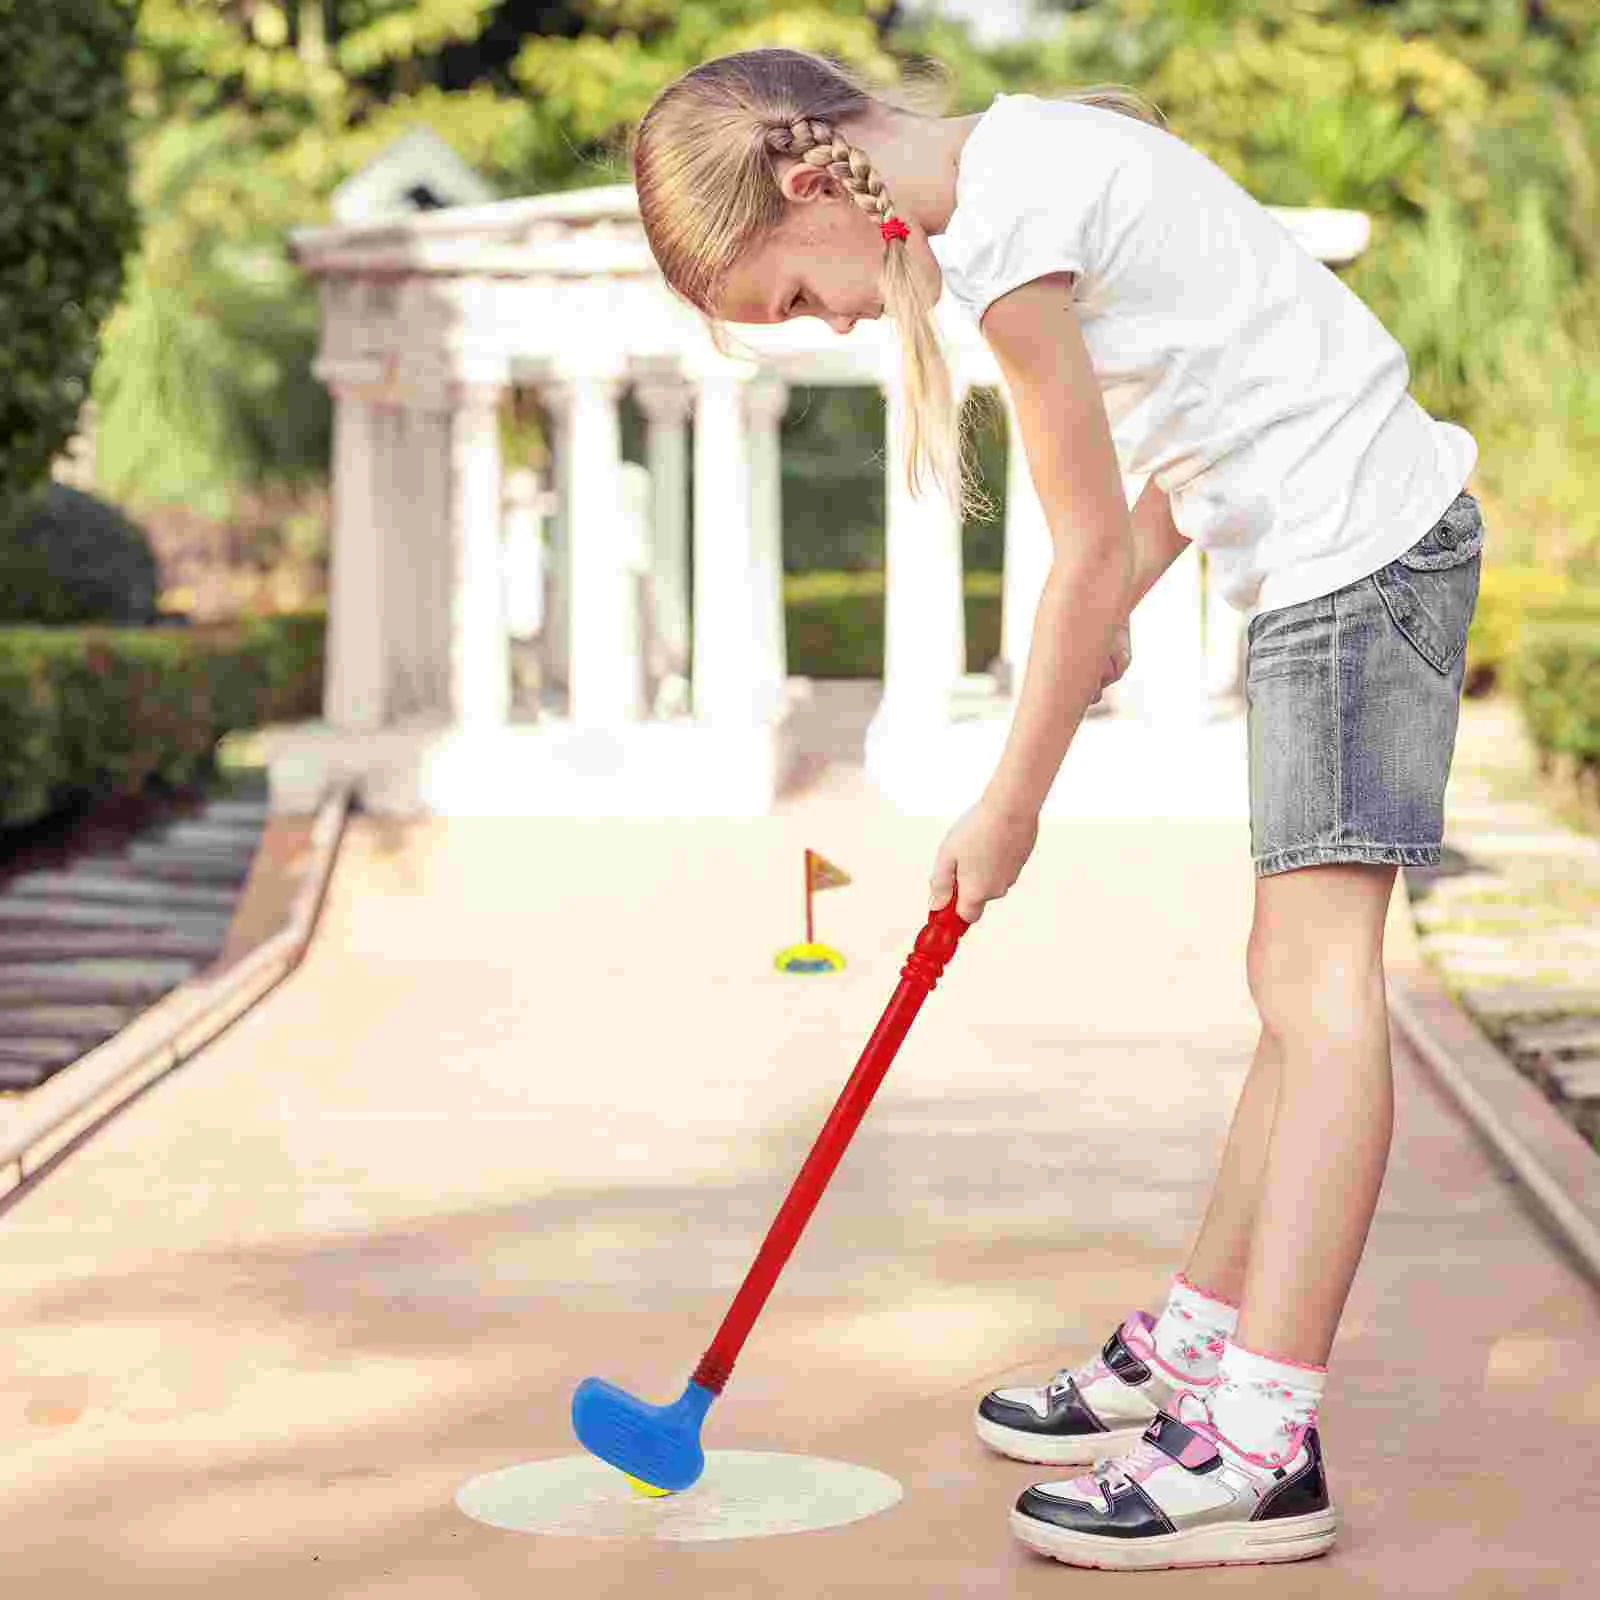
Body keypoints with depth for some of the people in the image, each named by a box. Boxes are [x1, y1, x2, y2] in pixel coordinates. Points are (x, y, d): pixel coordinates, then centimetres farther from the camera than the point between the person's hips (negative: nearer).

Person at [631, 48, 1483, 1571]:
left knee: (1317, 974, -14)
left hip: (1352, 542, -10)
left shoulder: (1002, 222, -17)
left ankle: (1262, 1439, -16)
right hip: (1339, 545, 10)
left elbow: (1089, 544, -14)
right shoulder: (1025, 153, 13)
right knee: (1294, 973, 12)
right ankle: (1193, 1346, 20)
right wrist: (1103, 615, 8)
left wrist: (1008, 805, -6)